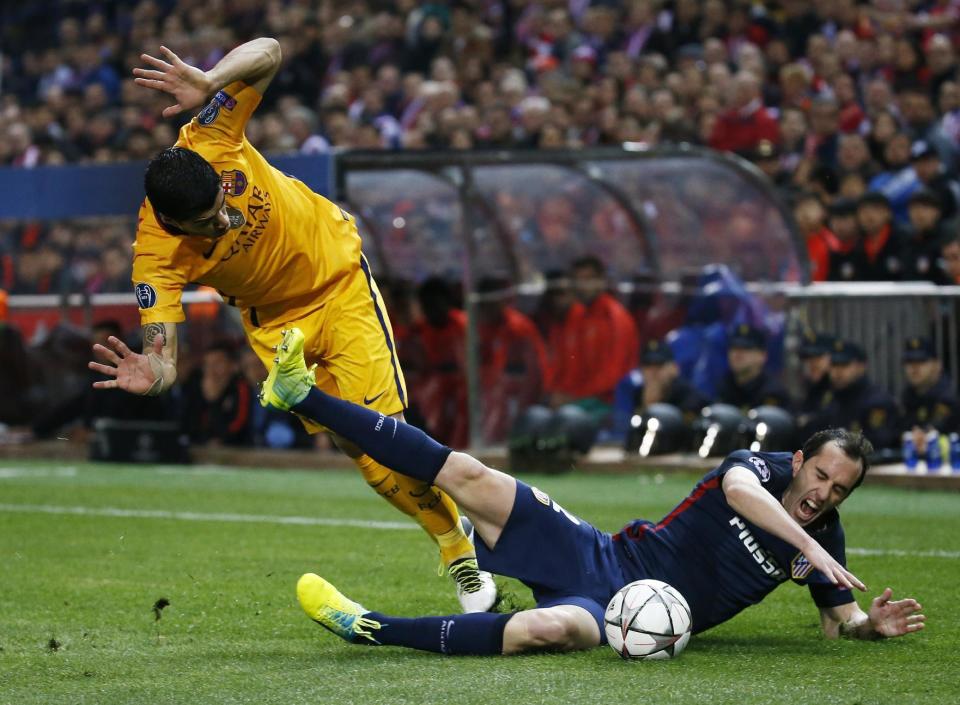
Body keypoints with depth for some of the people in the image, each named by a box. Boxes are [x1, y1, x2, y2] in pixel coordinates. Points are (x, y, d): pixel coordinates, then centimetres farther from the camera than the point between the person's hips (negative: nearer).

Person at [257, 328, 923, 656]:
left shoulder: (825, 541, 7)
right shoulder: (767, 467, 1)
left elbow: (839, 619, 17)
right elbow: (738, 488, -22)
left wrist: (870, 623, -6)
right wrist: (809, 546, -34)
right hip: (602, 558, 1)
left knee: (555, 628, -40)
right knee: (467, 476, -14)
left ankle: (374, 629, -36)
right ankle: (302, 395, -9)